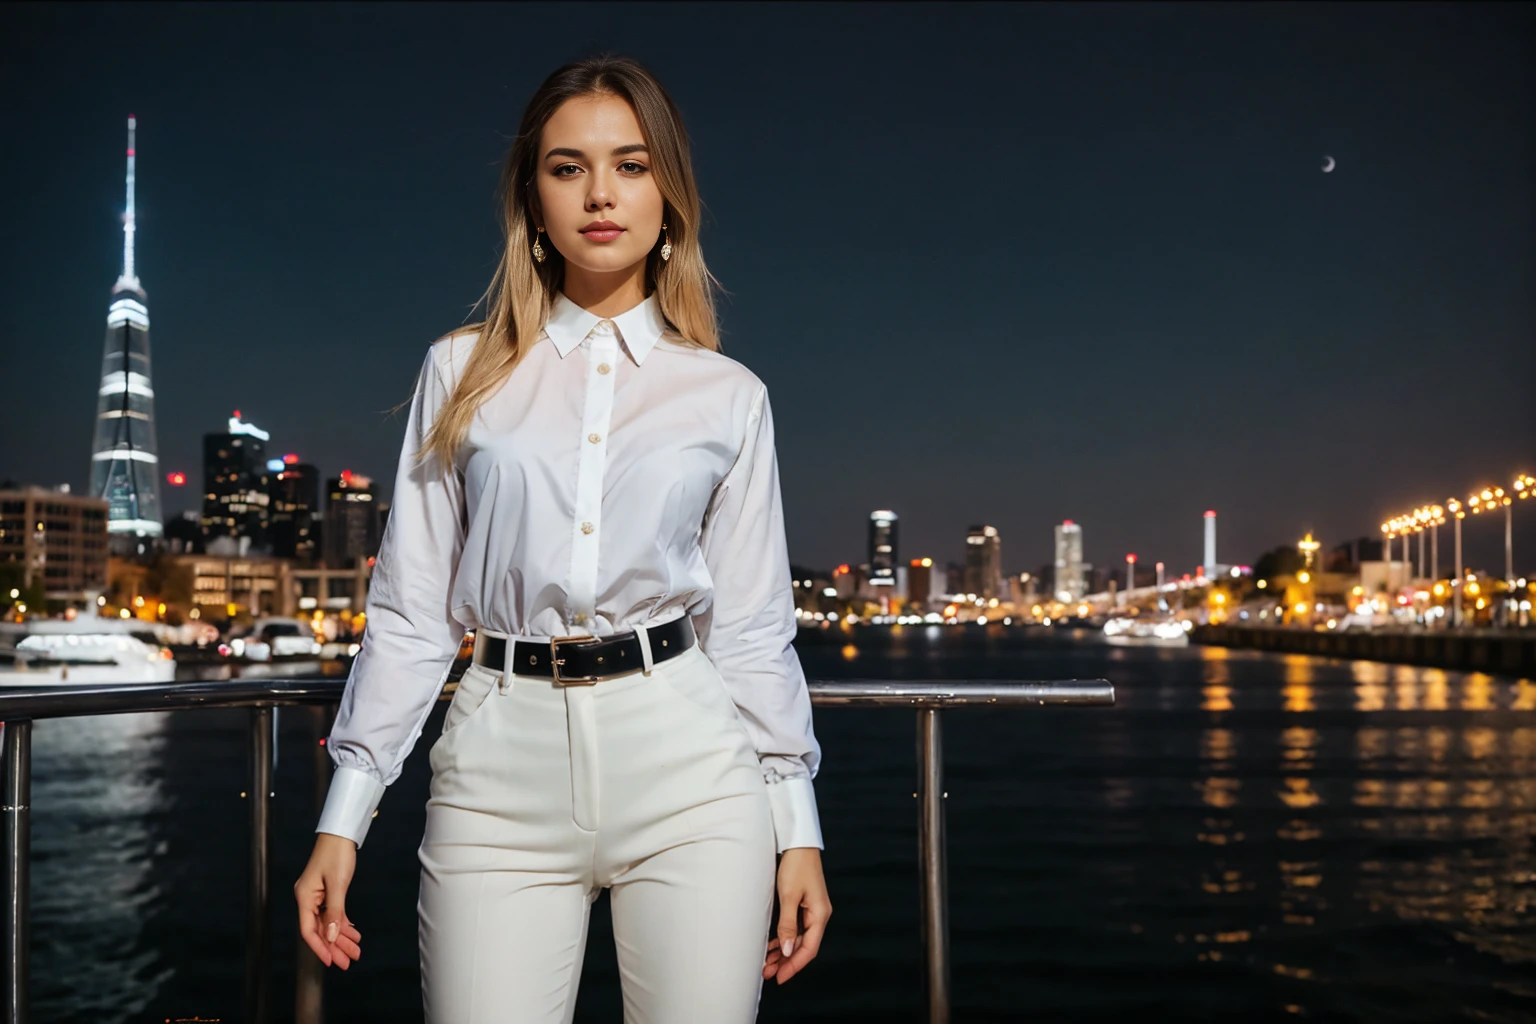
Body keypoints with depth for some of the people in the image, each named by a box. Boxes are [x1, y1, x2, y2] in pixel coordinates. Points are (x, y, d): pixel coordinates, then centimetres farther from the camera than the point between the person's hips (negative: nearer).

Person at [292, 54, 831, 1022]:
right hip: (503, 762, 0)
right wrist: (344, 816, 4)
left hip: (685, 761, 0)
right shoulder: (462, 373, 8)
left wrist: (799, 825, 5)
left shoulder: (727, 396, 8)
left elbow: (752, 623, 8)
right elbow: (411, 608, 8)